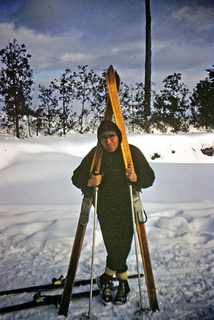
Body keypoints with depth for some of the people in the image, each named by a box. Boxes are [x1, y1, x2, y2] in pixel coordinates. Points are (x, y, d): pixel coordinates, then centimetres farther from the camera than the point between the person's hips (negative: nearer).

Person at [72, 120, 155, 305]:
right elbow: (76, 178, -5)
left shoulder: (132, 152, -7)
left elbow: (149, 177, -7)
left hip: (126, 208, 0)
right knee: (113, 246, 4)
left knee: (123, 245, 3)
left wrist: (137, 178, -29)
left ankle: (108, 277, 29)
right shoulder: (95, 154, -6)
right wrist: (89, 182, -27)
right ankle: (123, 282, 29)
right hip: (105, 208, 0)